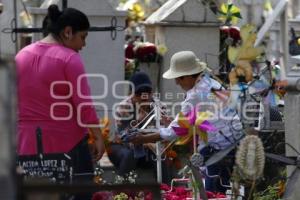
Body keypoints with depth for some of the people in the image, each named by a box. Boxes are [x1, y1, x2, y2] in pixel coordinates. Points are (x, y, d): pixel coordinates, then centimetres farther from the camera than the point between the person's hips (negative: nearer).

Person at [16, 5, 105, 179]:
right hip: (67, 142, -6)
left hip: (27, 143, 6)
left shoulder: (21, 56, 10)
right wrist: (98, 137, -9)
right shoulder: (69, 58, -10)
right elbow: (84, 104, -14)